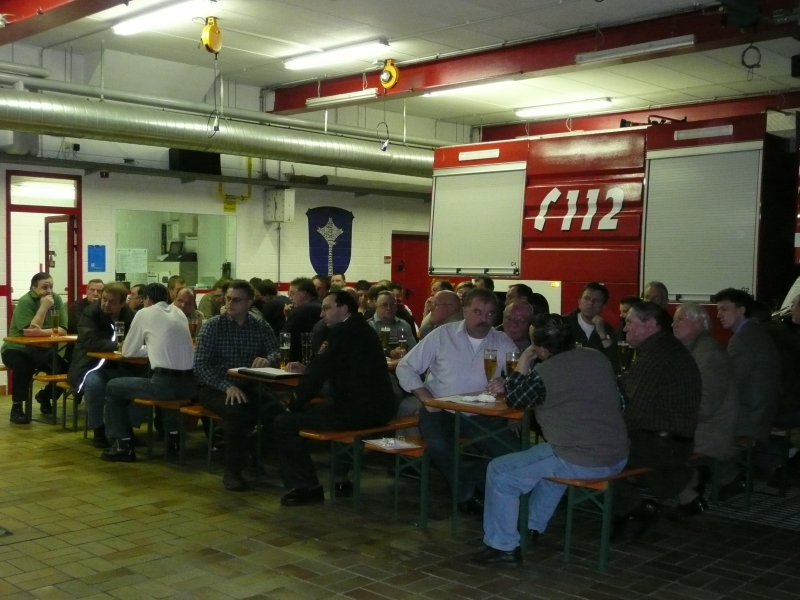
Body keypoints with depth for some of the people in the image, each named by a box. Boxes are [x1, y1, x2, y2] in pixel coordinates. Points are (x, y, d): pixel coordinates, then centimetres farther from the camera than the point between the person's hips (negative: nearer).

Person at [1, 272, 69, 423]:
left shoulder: (56, 299, -5)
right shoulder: (25, 301, -18)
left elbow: (63, 330, -13)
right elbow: (30, 331, -27)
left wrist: (42, 331, -30)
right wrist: (43, 307, -28)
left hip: (42, 349, 5)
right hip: (18, 348, -5)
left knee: (64, 368, -16)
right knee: (24, 365, -36)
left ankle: (44, 396, 16)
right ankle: (16, 407, -20)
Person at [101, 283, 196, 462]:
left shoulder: (144, 313, 2)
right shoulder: (179, 312, 17)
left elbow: (127, 351, 11)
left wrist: (146, 348, 30)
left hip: (165, 383, -6)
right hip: (189, 383, 7)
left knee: (113, 387, 15)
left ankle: (124, 445, 10)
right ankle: (173, 434, 38)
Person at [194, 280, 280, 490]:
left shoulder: (261, 327, 5)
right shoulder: (213, 325, -5)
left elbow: (276, 354, -4)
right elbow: (200, 365, -13)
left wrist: (267, 360, -30)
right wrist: (227, 386, -28)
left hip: (249, 387, 3)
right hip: (215, 388, -3)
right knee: (236, 411, -36)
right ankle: (232, 471, -19)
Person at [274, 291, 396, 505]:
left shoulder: (340, 332, -11)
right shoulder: (363, 330, 17)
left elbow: (318, 373, -11)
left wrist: (295, 405, 3)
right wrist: (307, 369, 22)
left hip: (356, 410, -10)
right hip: (377, 407, 10)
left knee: (284, 422, -1)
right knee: (316, 408, 36)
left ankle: (305, 487, 7)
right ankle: (341, 479, 34)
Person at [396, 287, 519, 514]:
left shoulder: (503, 342, 3)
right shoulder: (442, 335, -1)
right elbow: (405, 367, 2)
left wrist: (505, 384, -30)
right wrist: (425, 397, -12)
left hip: (481, 414, 2)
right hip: (441, 410, -1)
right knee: (439, 445, -33)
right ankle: (468, 493, -3)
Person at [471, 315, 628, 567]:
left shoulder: (544, 373, -15)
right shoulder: (598, 358, 6)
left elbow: (514, 400, 3)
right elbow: (619, 402, 17)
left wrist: (523, 364, 10)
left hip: (580, 463, -8)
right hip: (617, 457, 8)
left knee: (499, 473, 5)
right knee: (551, 456, 37)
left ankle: (503, 546, 11)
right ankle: (533, 527, 44)